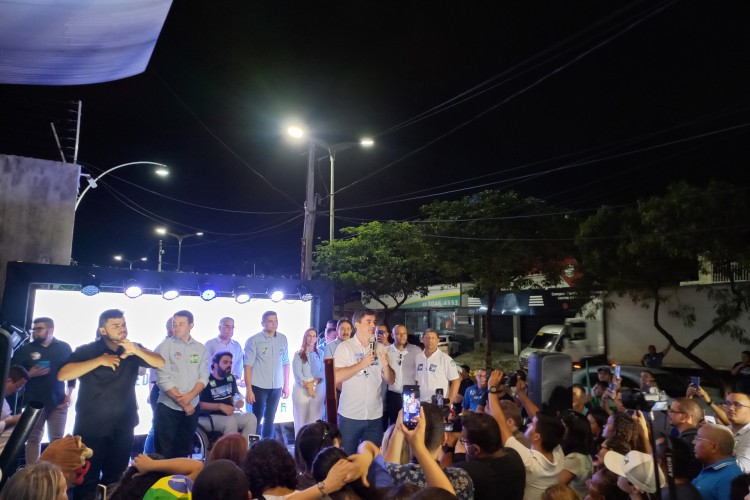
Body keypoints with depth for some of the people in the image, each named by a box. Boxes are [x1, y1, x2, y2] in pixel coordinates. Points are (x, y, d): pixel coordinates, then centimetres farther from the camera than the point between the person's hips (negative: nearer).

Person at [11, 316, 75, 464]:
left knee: (57, 439, 3)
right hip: (34, 402, 0)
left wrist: (69, 393, 2)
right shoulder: (25, 350, 2)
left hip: (58, 402, 0)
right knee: (33, 438, 3)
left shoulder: (64, 348, 4)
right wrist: (29, 374, -17)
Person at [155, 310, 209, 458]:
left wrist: (190, 396, -15)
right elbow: (163, 380, -12)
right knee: (165, 452, 2)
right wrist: (182, 403, -12)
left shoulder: (200, 348, 5)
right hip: (169, 407, -3)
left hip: (192, 407, 3)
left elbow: (204, 377, 2)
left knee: (184, 451, 13)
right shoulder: (165, 347, -6)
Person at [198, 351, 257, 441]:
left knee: (251, 418, -17)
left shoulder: (230, 378, 10)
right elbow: (200, 404, -17)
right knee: (230, 421, -34)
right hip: (208, 417, -7)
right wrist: (220, 406, -23)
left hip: (228, 415, 7)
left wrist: (238, 402, -2)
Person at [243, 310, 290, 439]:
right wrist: (249, 390, -13)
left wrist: (286, 385, 9)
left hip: (276, 387, 4)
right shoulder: (254, 340, -8)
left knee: (269, 419, 14)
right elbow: (248, 366, -9)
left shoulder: (283, 339, 4)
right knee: (256, 419, 6)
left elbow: (285, 363, 10)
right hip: (258, 386, -4)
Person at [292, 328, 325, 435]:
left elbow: (323, 372, 2)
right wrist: (307, 386, -13)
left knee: (316, 420, 0)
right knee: (301, 420, 0)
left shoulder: (320, 354, 10)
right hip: (301, 390, -1)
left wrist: (313, 382, -14)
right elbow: (297, 374, -3)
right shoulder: (298, 354, 4)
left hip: (318, 390, 1)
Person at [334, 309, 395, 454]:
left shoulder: (381, 348, 4)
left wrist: (385, 366, -14)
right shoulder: (344, 347, -8)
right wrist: (362, 364, -20)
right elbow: (336, 377, -18)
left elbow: (390, 381, 5)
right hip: (350, 415, -4)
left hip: (375, 415, 4)